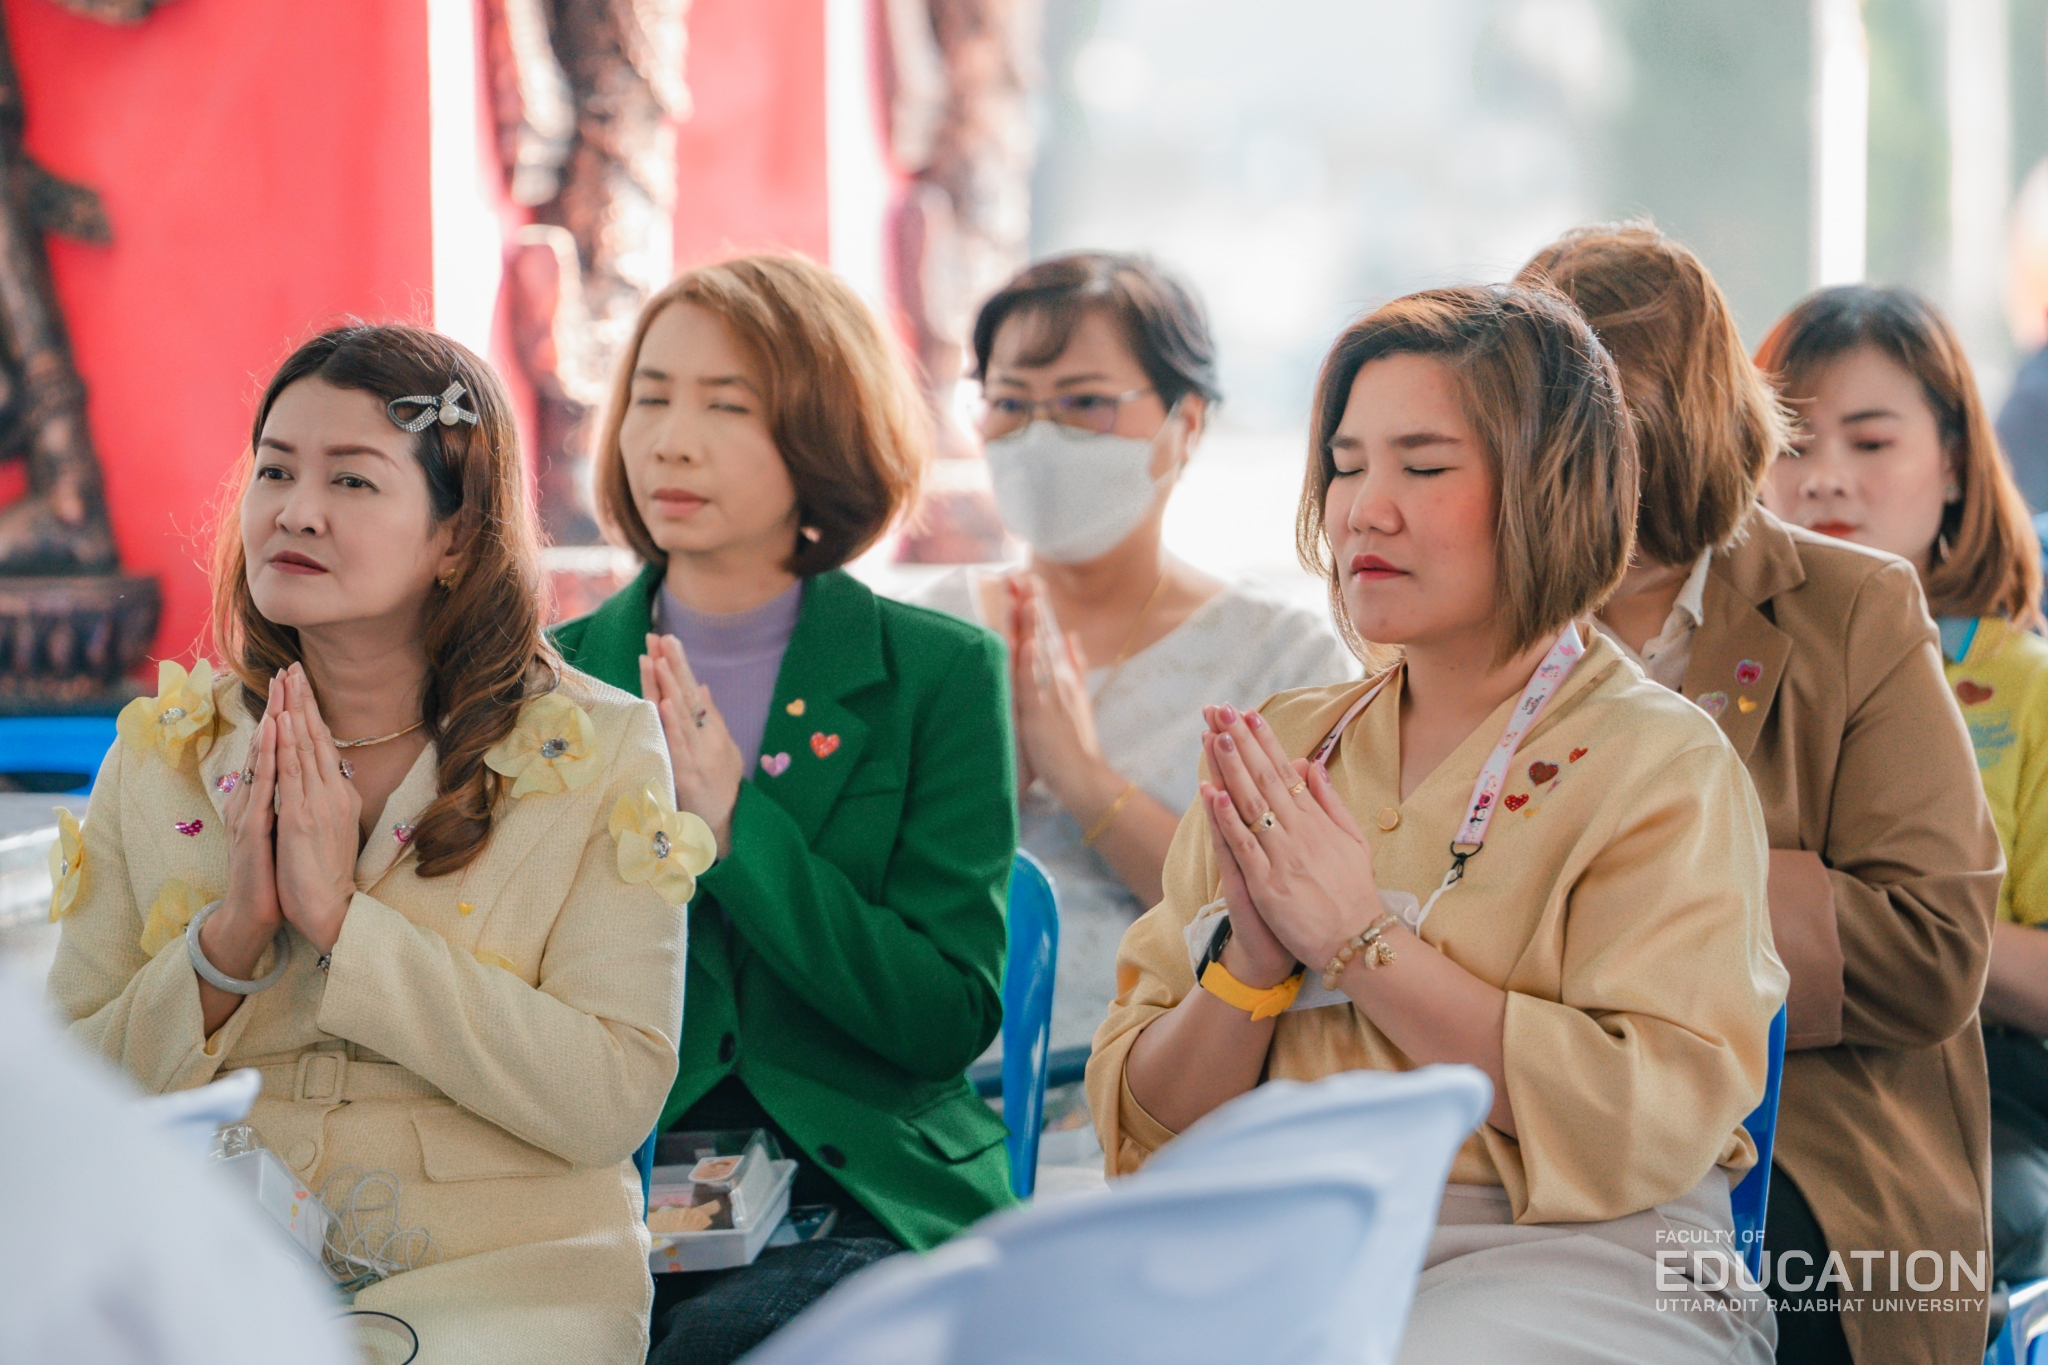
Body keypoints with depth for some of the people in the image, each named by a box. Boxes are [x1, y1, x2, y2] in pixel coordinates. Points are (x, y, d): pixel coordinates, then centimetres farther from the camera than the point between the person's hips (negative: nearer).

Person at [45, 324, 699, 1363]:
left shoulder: (599, 752, 1)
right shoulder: (161, 752, 8)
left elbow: (617, 1101, -11)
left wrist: (341, 919, -14)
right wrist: (228, 942, -11)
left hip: (498, 1277, -2)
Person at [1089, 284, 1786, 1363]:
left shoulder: (1661, 767, 0)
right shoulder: (1278, 748, 15)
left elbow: (1655, 1124, -15)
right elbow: (1142, 1130, 12)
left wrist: (1360, 940, -13)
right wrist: (1251, 963, -8)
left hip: (1568, 1265, -4)